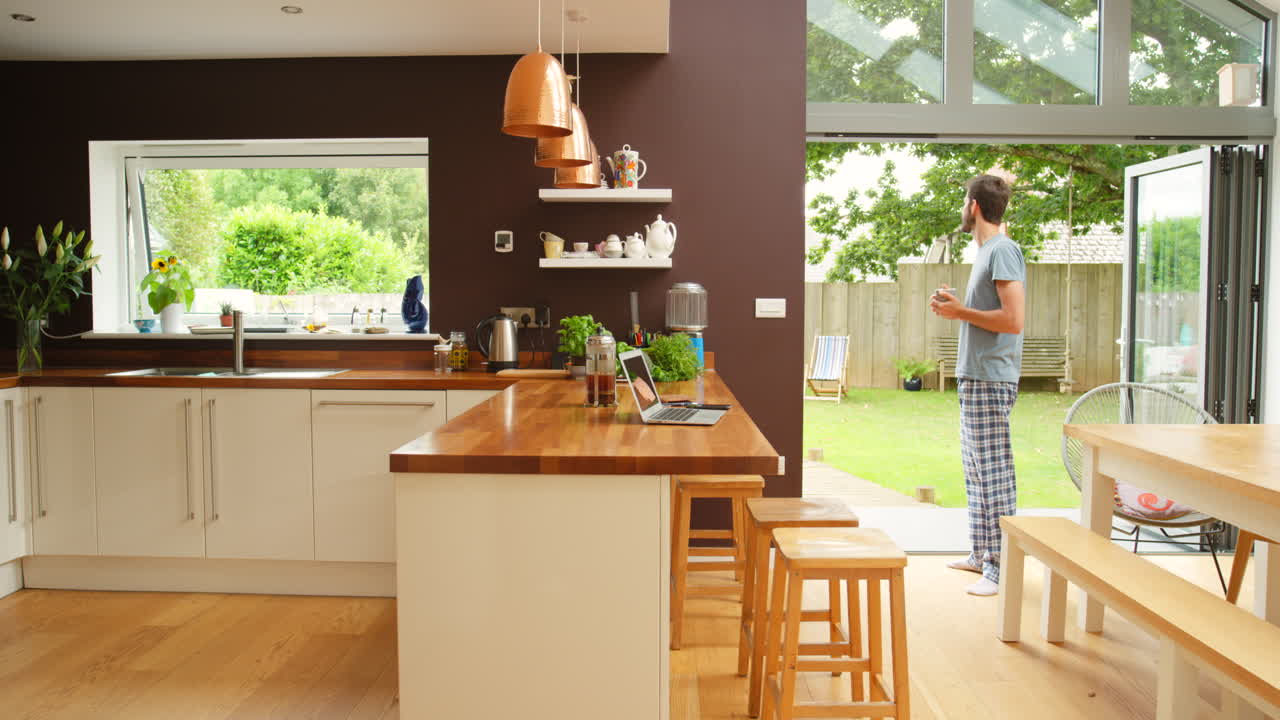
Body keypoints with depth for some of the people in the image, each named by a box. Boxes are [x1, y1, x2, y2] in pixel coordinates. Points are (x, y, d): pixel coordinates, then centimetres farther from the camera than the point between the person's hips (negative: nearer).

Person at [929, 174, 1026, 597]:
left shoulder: (1003, 250, -13)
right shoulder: (987, 251, 17)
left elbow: (1013, 320, -22)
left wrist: (961, 311, -13)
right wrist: (957, 308, 9)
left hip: (991, 380, -11)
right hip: (975, 376, 11)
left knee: (994, 472, -7)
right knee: (976, 470, 15)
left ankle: (1002, 568, -1)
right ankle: (981, 555, 25)